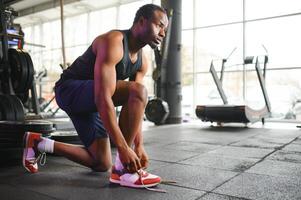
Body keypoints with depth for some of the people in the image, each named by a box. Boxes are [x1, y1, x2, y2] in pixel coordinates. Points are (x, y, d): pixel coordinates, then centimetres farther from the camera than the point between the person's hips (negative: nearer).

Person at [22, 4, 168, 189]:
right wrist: (123, 148, -35)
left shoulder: (143, 62, 3)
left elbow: (136, 106, 2)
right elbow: (103, 99, -34)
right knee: (138, 91, -30)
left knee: (102, 164, 10)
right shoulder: (113, 42, -24)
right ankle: (122, 169, -21)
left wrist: (139, 146, -7)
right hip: (70, 90, -9)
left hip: (88, 99, 9)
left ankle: (39, 144, 22)